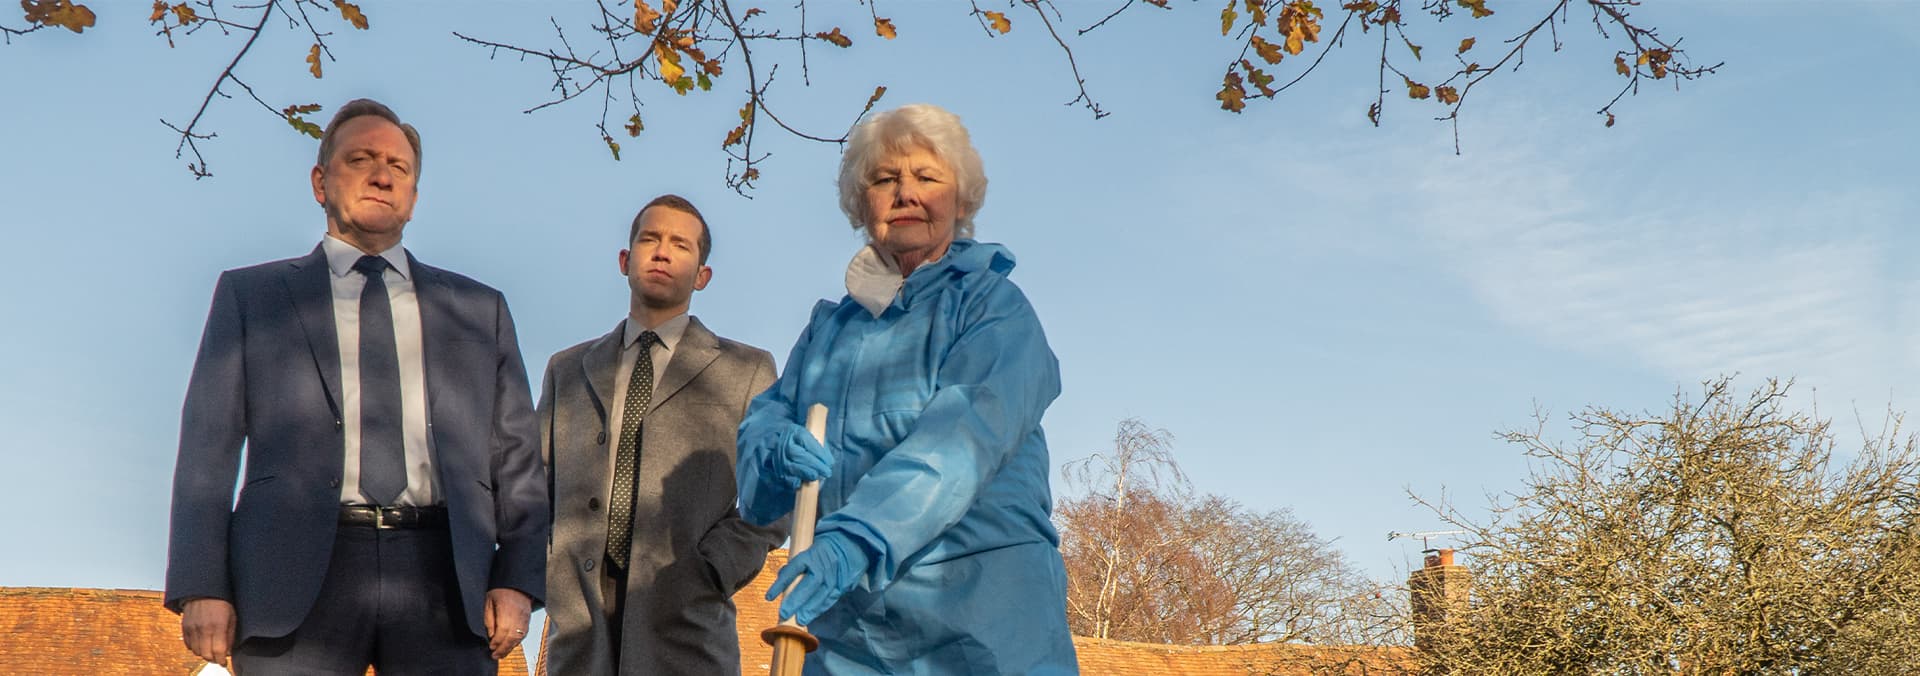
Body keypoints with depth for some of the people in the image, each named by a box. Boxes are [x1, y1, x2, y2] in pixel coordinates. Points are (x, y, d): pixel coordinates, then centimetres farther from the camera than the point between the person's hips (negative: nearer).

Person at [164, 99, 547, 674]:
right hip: (297, 578, -1)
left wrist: (518, 578, 0)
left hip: (445, 581, 1)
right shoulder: (250, 294, 16)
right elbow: (207, 448, 8)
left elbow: (516, 454, 13)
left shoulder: (479, 308, 19)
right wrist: (202, 587, -3)